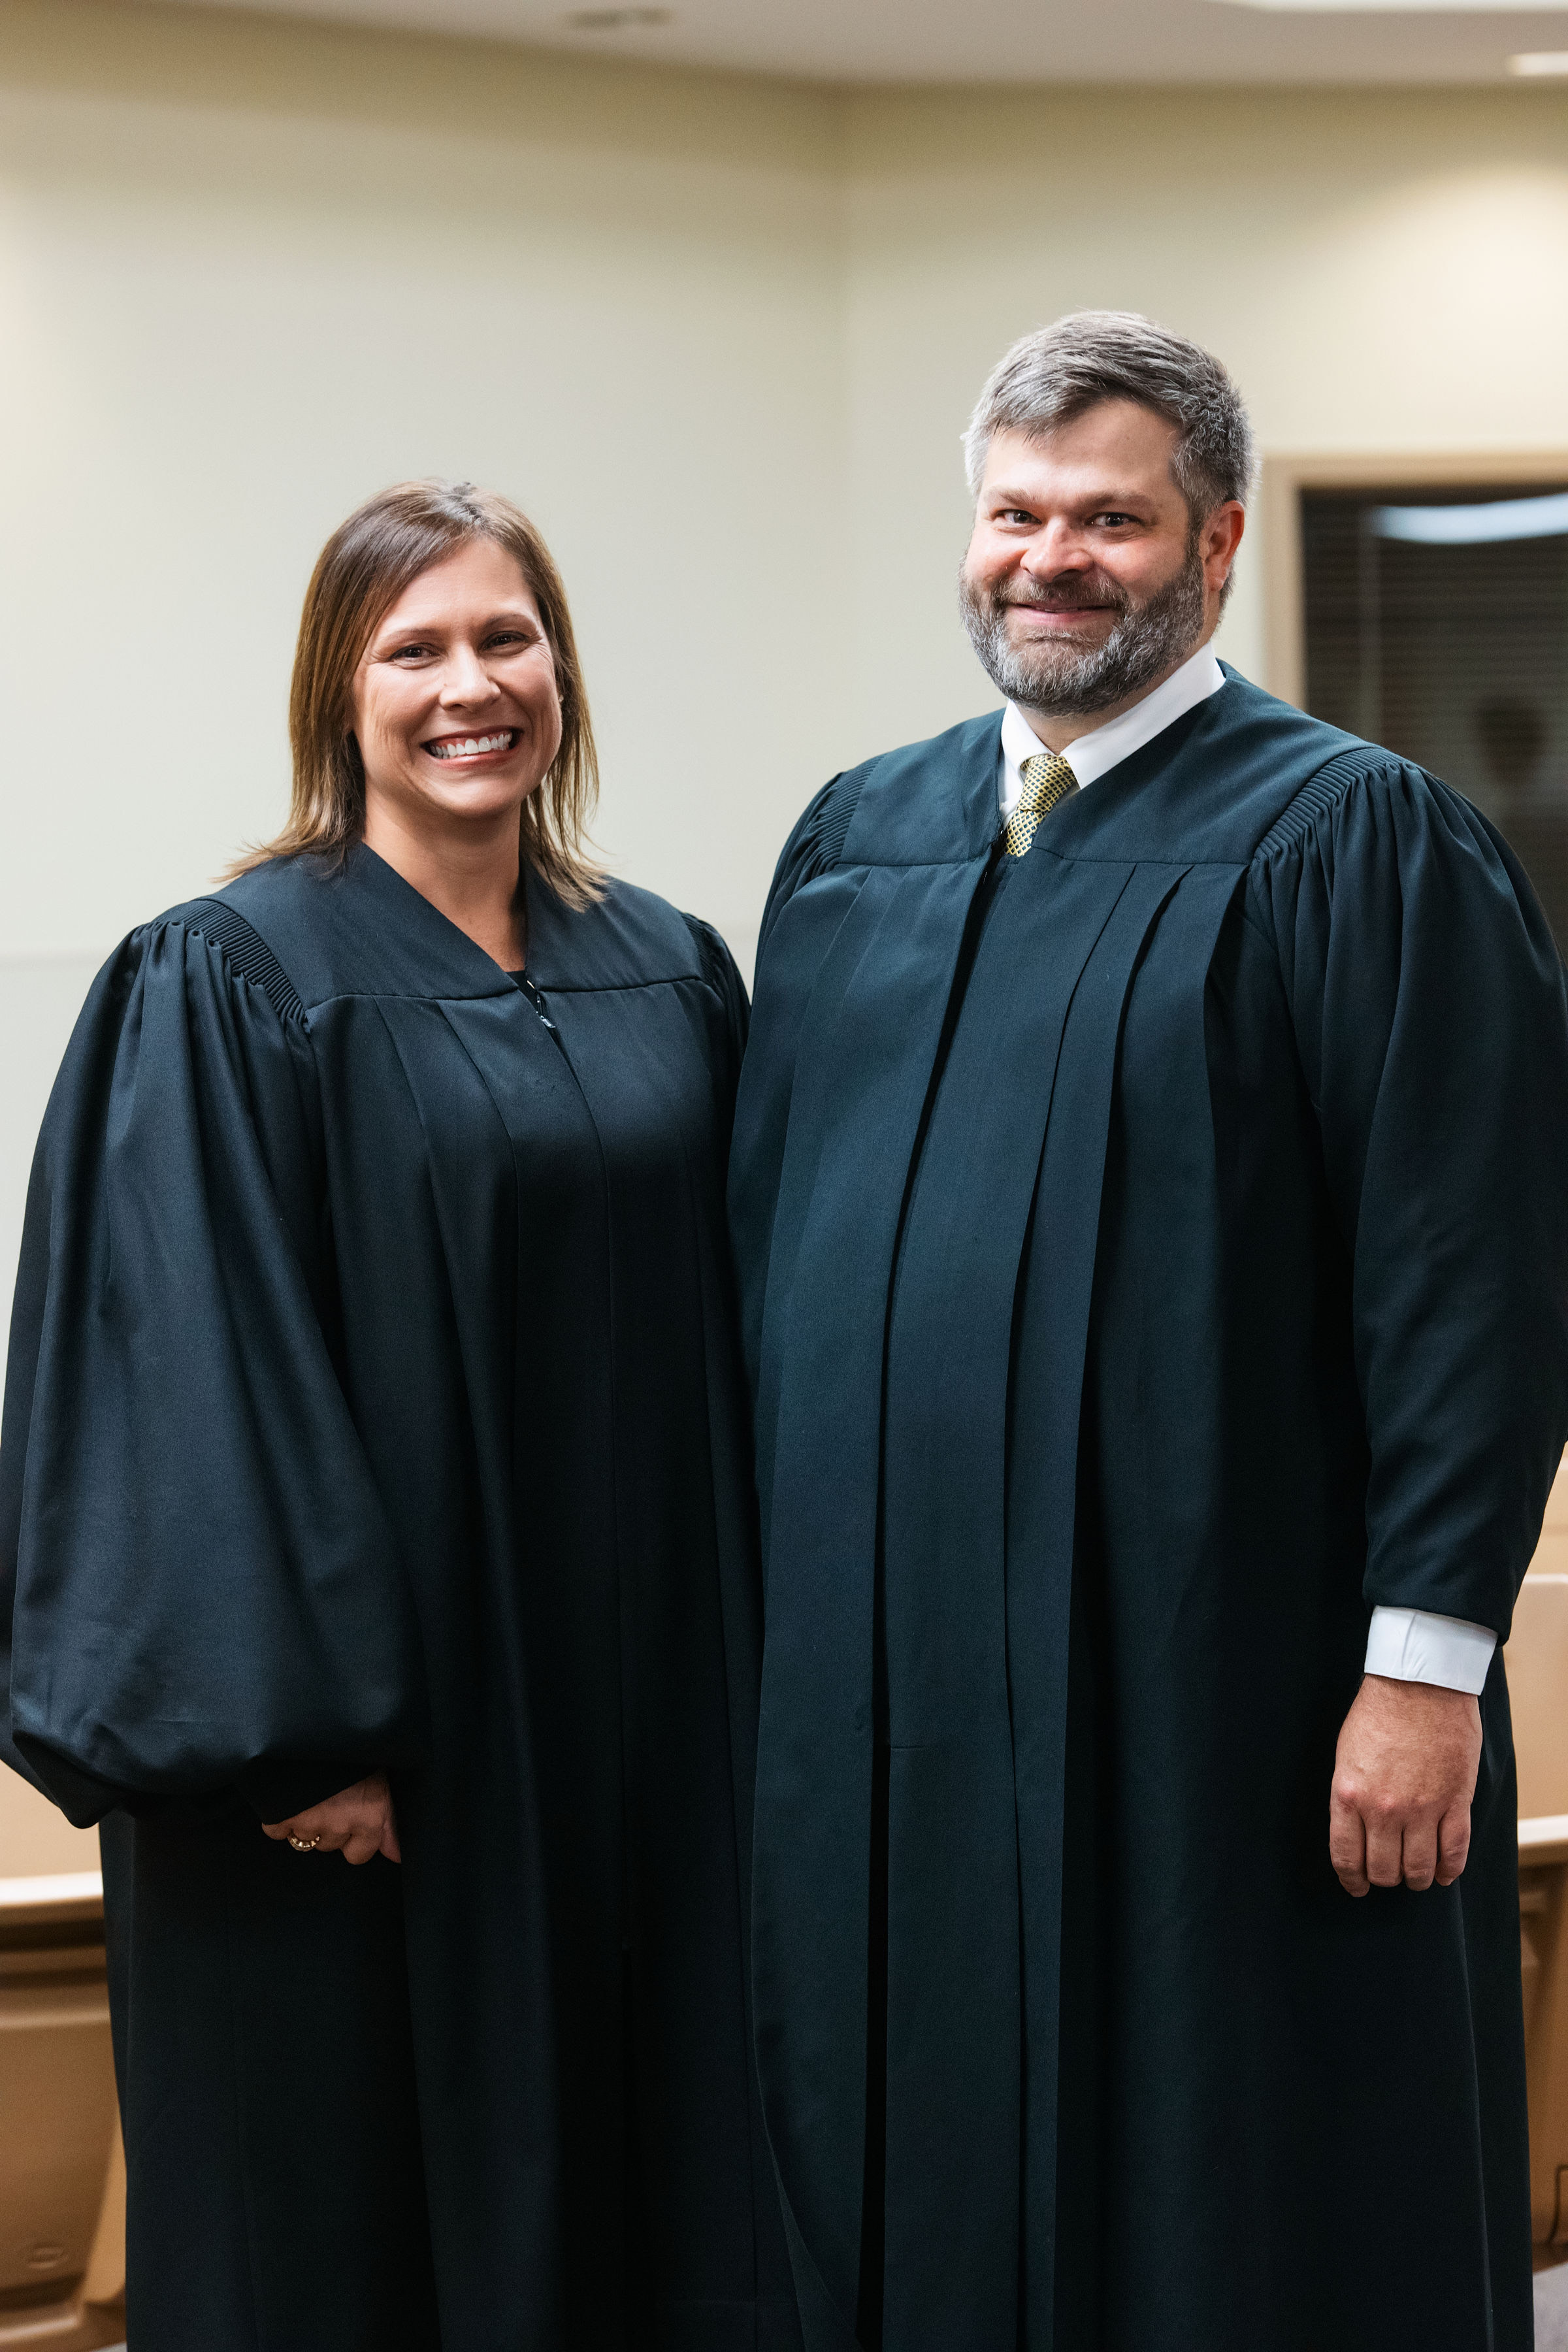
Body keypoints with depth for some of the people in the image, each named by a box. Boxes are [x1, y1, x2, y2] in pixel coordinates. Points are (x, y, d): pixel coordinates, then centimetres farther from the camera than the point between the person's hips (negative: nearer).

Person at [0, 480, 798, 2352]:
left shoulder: (671, 978, 9)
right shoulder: (229, 987, -8)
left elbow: (722, 1347, 13)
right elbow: (196, 1366, -13)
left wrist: (741, 1684, 9)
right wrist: (299, 1727, -18)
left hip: (636, 1716, 5)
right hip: (369, 1766, -5)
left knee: (647, 2198, 11)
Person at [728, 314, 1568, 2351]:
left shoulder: (1354, 844, -6)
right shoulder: (856, 841, 12)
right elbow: (761, 1220, 17)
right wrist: (757, 1576, 12)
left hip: (1214, 1706, -5)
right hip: (879, 1680, 6)